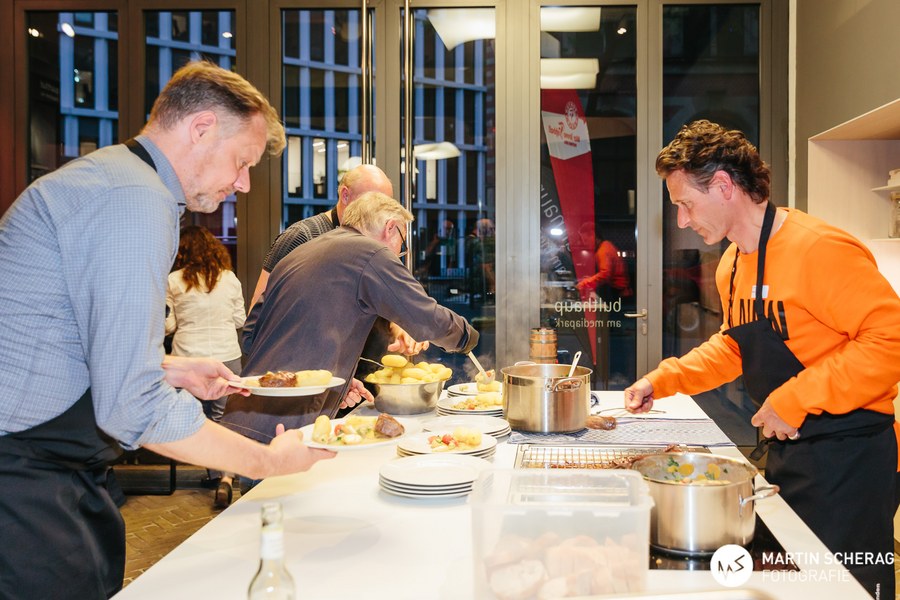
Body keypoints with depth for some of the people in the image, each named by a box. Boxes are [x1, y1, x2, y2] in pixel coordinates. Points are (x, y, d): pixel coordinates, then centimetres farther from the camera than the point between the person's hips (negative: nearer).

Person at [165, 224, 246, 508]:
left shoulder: (173, 281, -3)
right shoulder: (230, 278, 2)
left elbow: (167, 325, -1)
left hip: (188, 357, -1)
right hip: (227, 356, 1)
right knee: (220, 417, 6)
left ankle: (218, 474, 13)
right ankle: (226, 476, -9)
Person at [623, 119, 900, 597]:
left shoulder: (818, 249, -21)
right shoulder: (731, 267, 9)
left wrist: (795, 399, -24)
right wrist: (661, 380, 11)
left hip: (848, 462, -9)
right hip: (787, 452, 9)